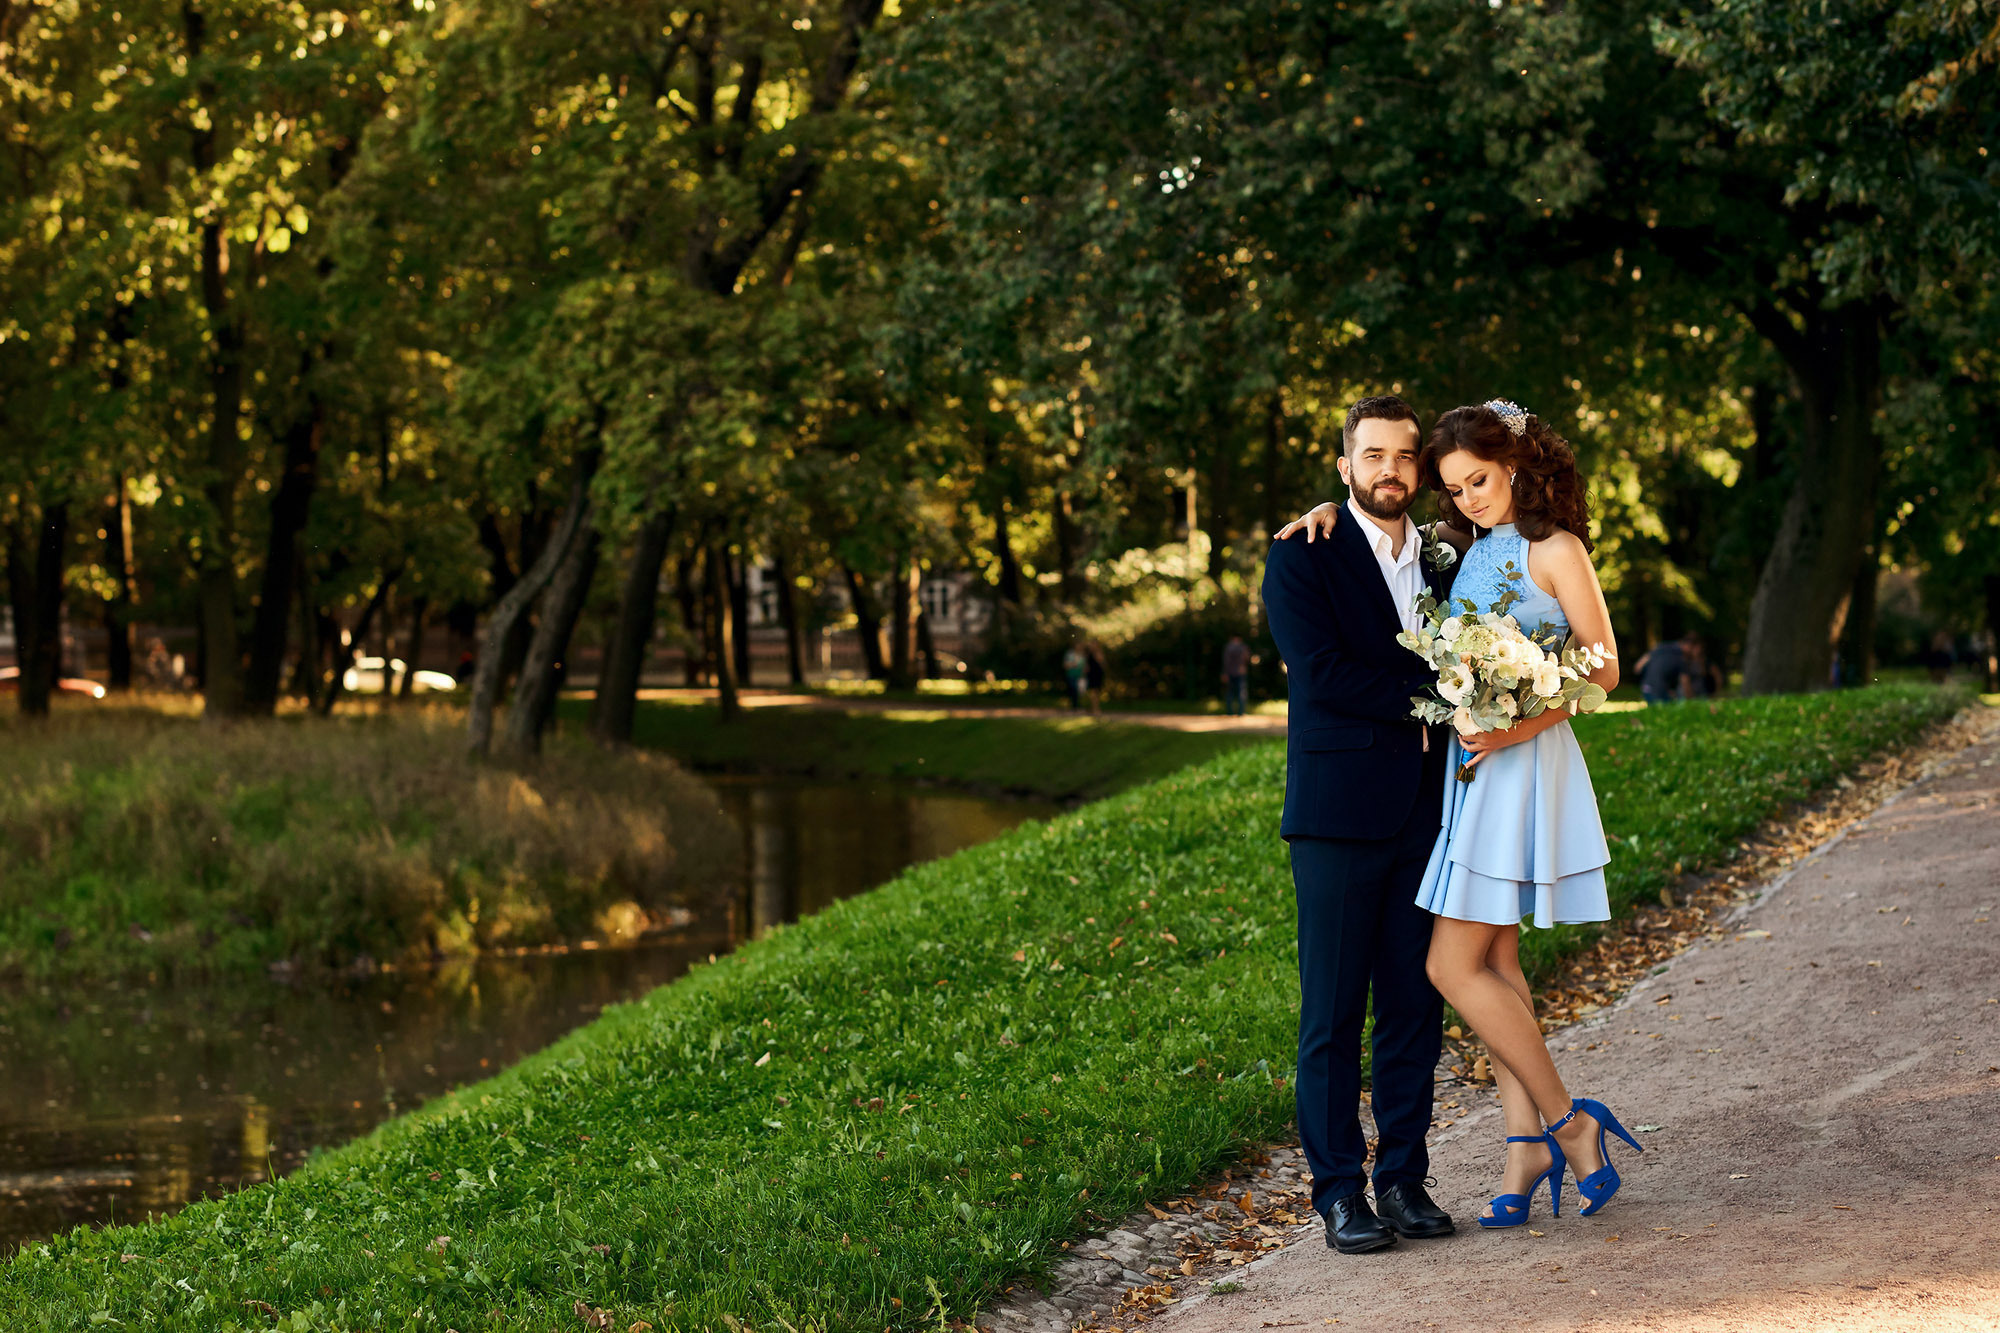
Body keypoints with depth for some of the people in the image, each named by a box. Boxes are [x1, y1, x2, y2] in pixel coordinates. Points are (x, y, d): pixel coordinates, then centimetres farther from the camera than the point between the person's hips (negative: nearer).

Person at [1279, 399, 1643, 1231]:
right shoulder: (1473, 551, 14)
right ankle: (1528, 1146, 8)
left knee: (1455, 963, -11)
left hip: (1524, 765, -8)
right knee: (1494, 959, 6)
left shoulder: (1555, 549, -7)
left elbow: (1603, 668, -10)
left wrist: (1521, 727, -21)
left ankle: (1567, 1121, -2)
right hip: (1470, 765, 8)